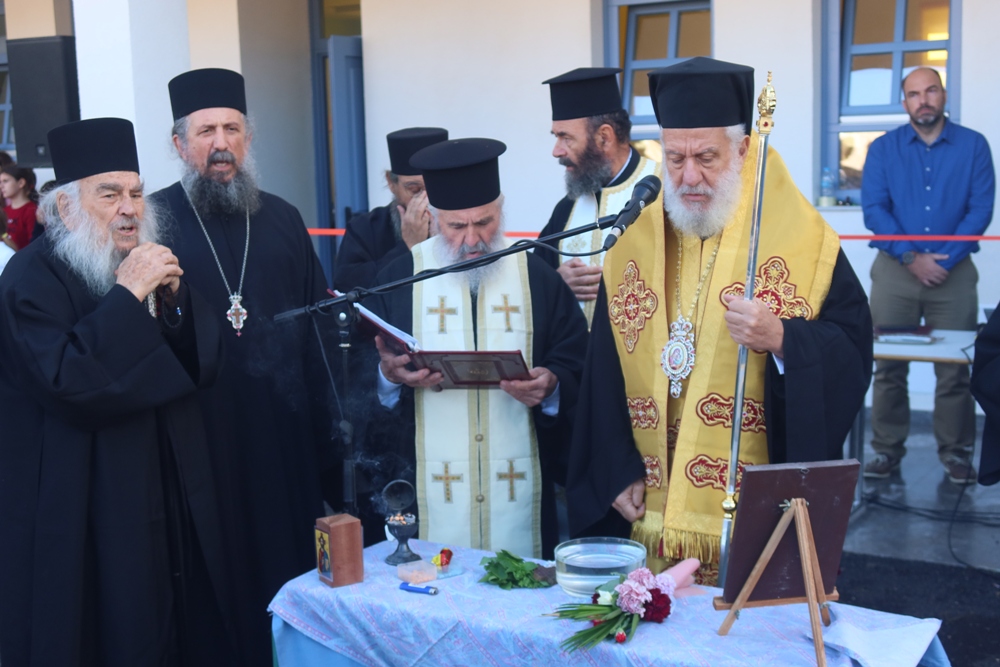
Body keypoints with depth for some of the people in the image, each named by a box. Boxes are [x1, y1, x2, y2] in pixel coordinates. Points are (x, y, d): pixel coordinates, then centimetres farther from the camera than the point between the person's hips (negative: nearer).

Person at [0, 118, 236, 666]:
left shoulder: (150, 264, 9)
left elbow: (205, 364, 3)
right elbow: (70, 384, -25)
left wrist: (175, 295, -12)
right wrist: (128, 296, -24)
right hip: (88, 522, -6)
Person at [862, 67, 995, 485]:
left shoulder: (973, 146, 5)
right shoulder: (883, 149, 6)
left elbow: (981, 209, -2)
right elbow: (873, 210, -3)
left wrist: (945, 261, -12)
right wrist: (911, 257, -13)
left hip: (954, 272, 0)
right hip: (895, 270, 1)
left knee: (954, 368, 1)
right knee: (888, 366, 2)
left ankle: (956, 452, 12)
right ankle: (887, 449, 12)